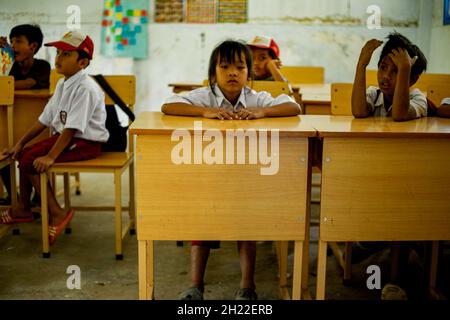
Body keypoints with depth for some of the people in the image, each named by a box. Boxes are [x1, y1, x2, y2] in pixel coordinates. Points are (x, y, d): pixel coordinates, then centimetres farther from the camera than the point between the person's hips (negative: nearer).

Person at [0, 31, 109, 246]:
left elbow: (72, 128, -26)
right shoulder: (62, 84, 9)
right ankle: (23, 208, 23)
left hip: (85, 142, -9)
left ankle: (57, 213, -7)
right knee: (25, 154, 8)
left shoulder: (85, 89, -22)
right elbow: (45, 119, 13)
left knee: (31, 162, -16)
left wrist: (51, 156, -29)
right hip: (63, 136, 9)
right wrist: (21, 142, 10)